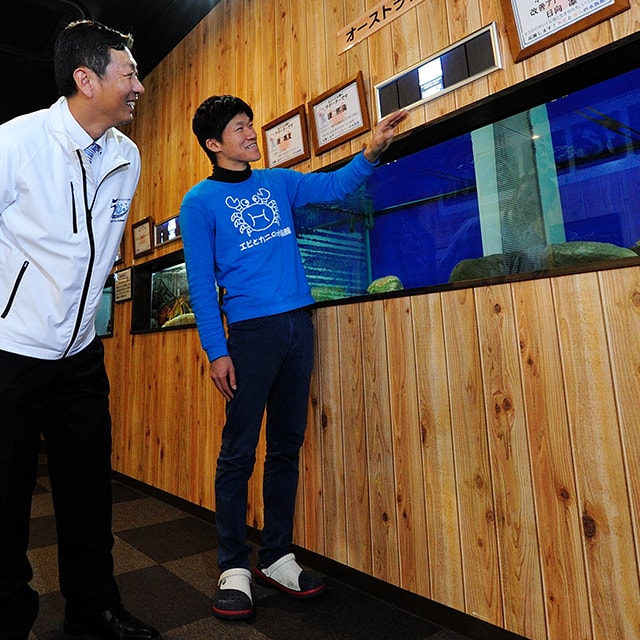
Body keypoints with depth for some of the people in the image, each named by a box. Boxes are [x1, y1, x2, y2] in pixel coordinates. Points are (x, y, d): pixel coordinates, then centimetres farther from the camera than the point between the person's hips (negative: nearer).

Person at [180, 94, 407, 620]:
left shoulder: (278, 182, 17)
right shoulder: (201, 201, 3)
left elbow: (332, 185, 12)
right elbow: (201, 283, -2)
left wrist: (372, 152, -5)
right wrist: (216, 350, -9)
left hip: (299, 324, 5)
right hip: (251, 330, -4)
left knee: (287, 445, 8)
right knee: (239, 452, -1)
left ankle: (276, 556, 22)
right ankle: (234, 567, 16)